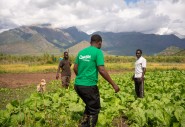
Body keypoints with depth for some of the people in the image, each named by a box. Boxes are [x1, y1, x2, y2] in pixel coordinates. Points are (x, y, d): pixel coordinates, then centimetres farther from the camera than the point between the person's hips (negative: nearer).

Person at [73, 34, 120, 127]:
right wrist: (113, 84, -10)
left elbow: (75, 68, 15)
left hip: (77, 85, 7)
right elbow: (102, 70, -16)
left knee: (89, 106, 26)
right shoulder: (98, 52, -8)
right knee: (94, 110, 11)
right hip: (89, 86, -7)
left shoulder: (81, 52, 11)